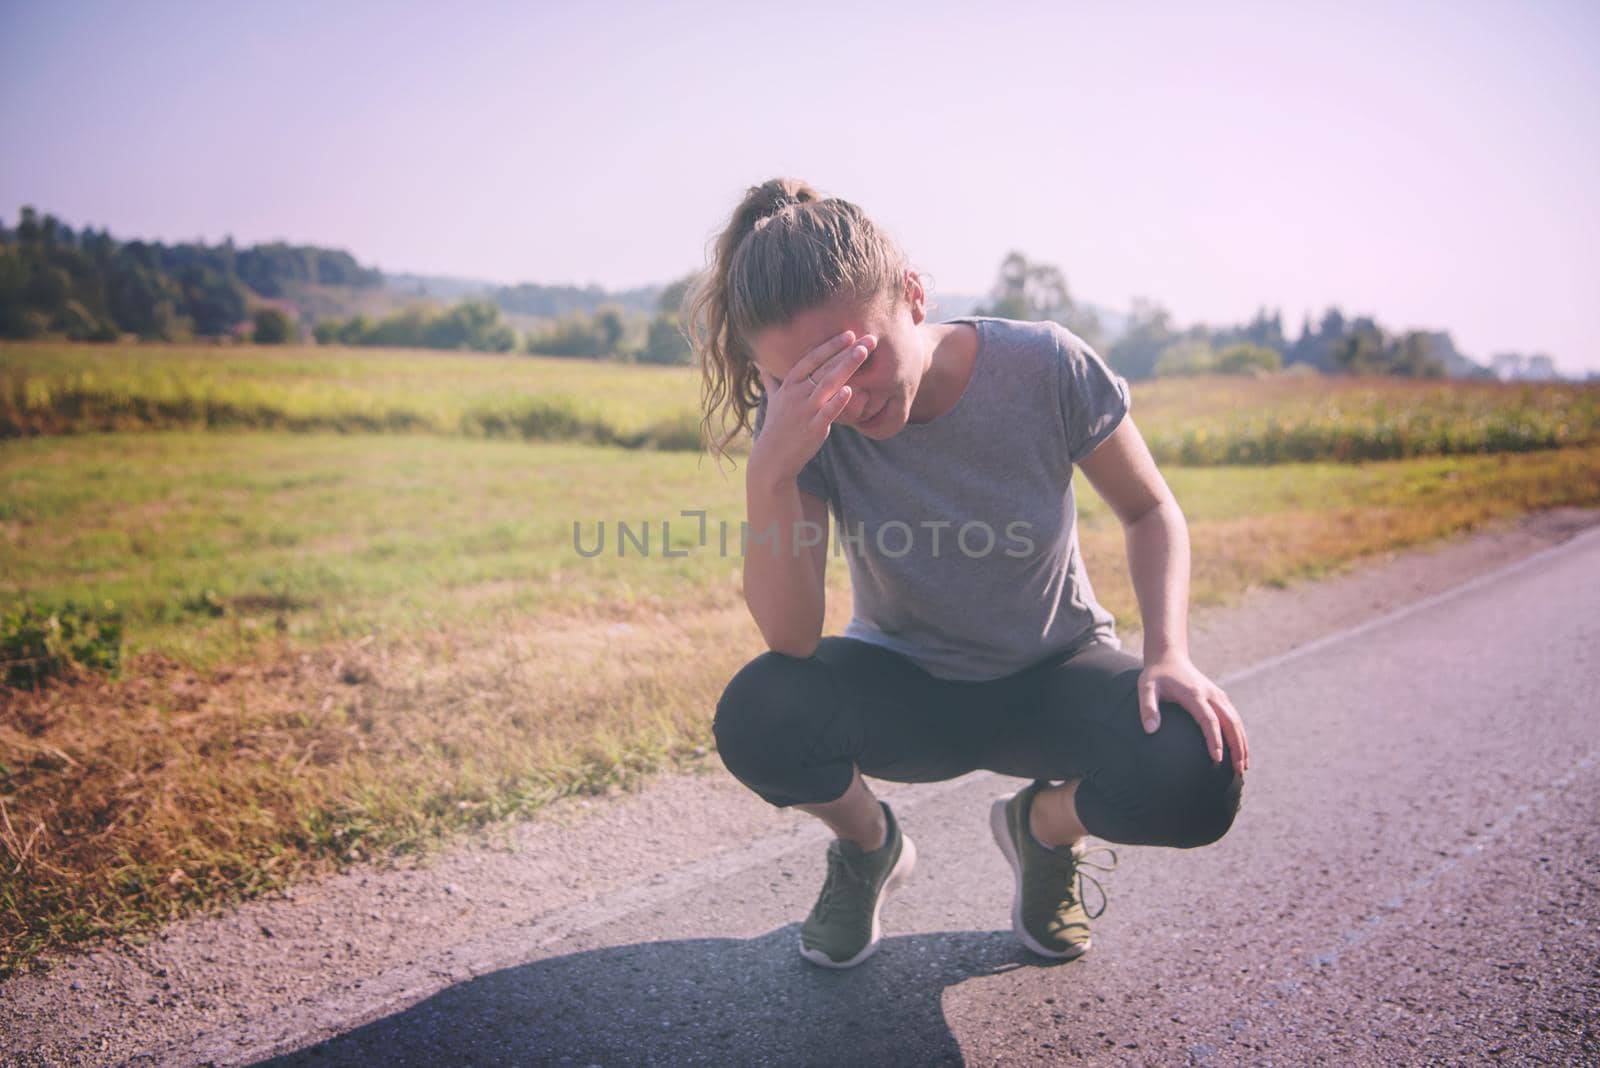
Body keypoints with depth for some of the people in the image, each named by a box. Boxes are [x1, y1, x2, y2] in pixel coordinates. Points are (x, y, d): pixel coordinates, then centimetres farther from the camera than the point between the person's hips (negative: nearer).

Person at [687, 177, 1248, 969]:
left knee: (1196, 778, -30)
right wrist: (771, 471, -42)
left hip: (1051, 675, 0)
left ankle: (1044, 828, 8)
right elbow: (791, 640, -27)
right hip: (903, 685, 1)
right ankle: (869, 846, 6)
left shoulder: (1044, 368, -21)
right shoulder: (802, 420, -20)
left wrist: (1170, 654, -23)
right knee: (756, 718, -31)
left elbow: (1150, 512, -6)